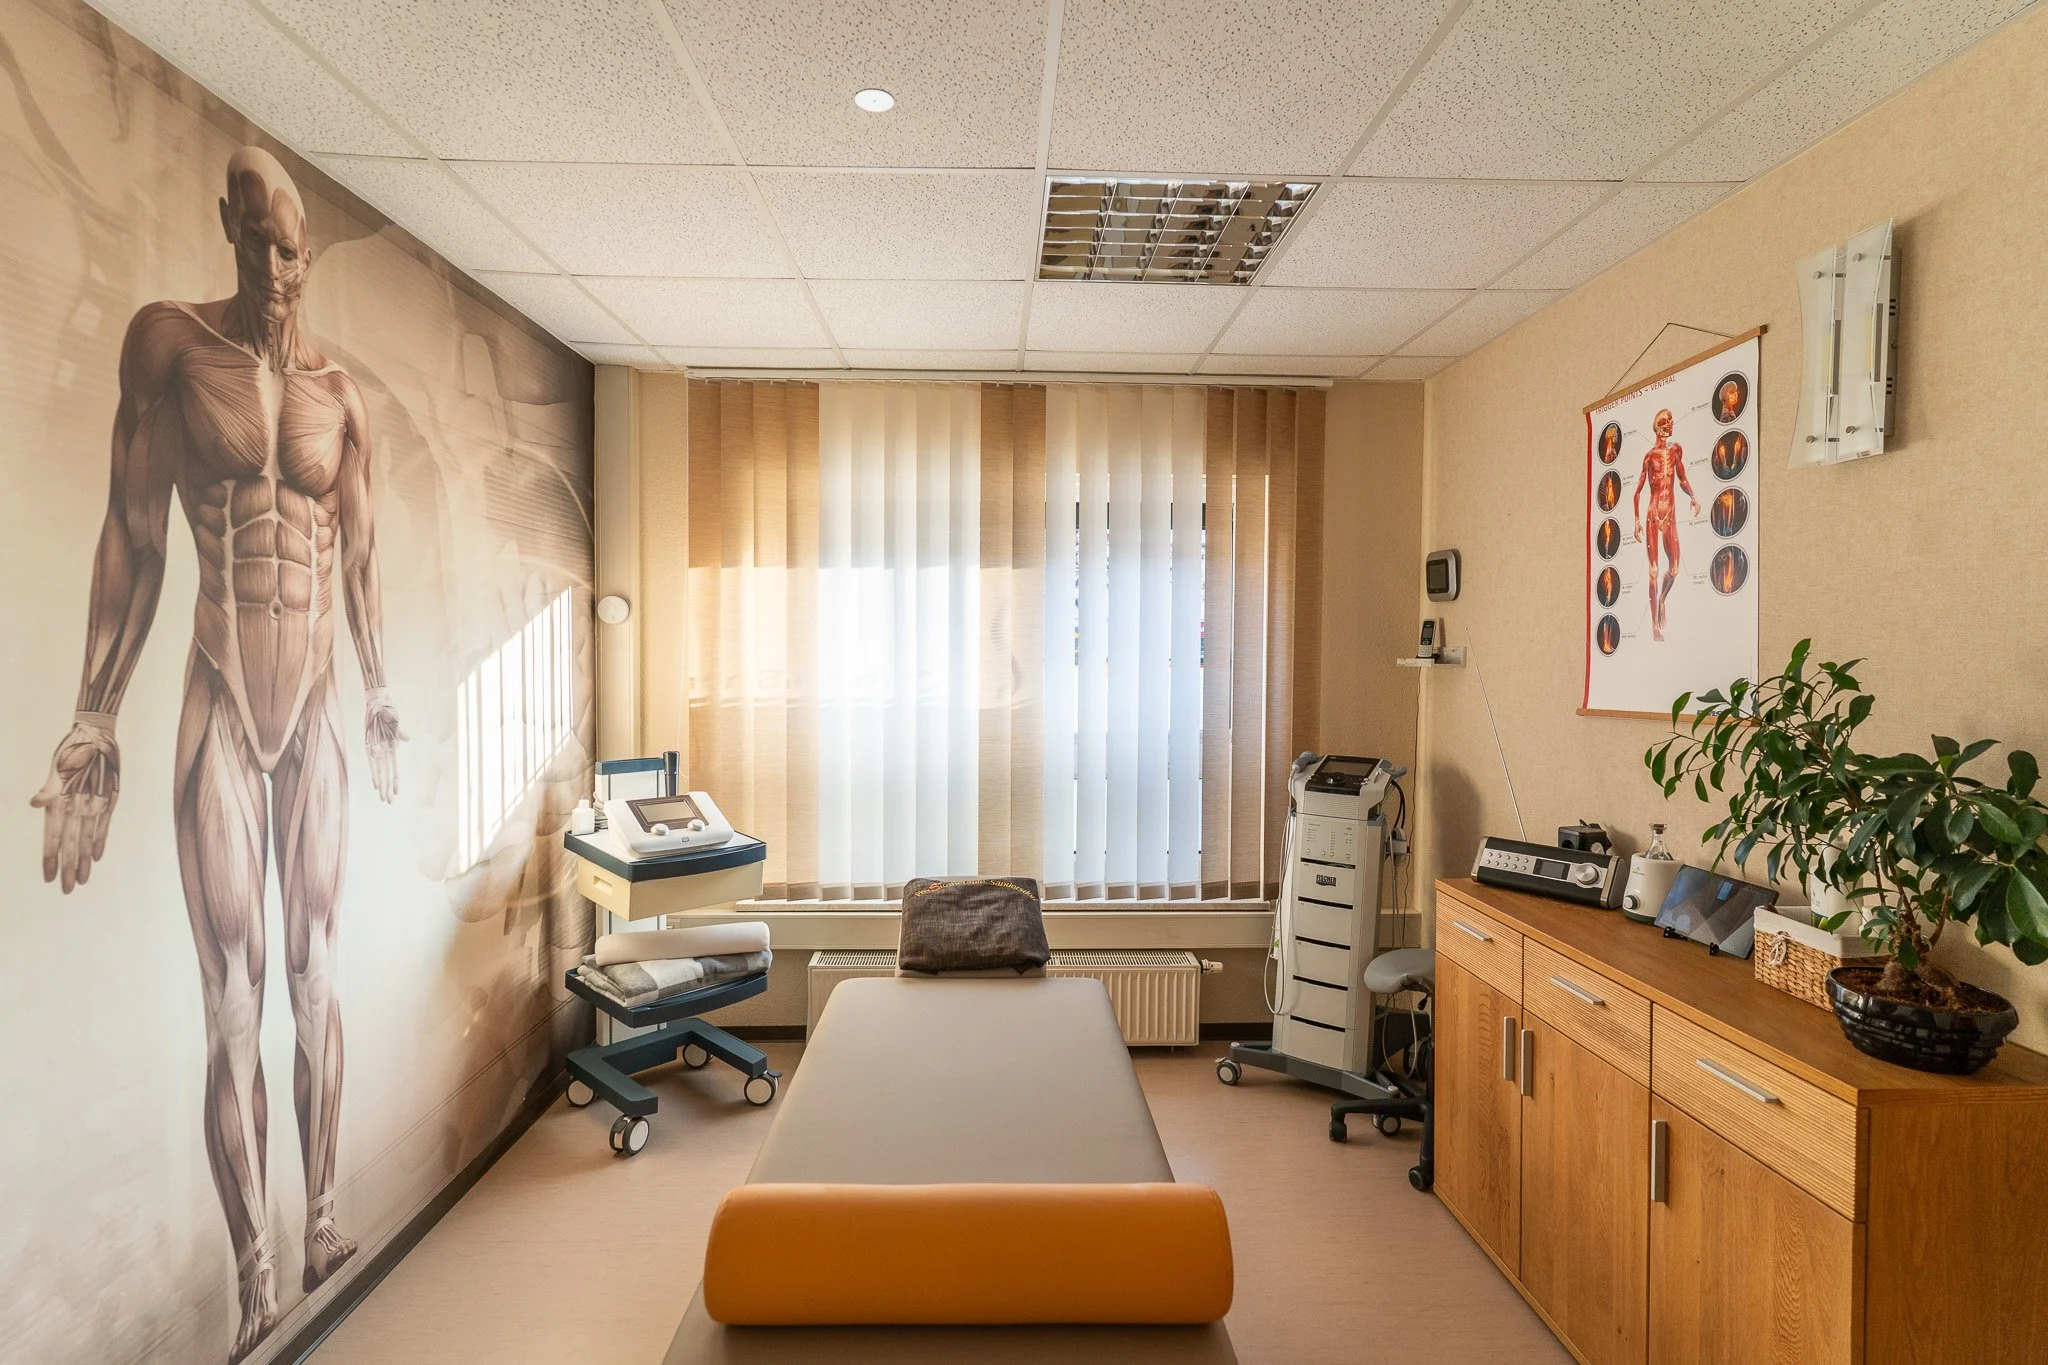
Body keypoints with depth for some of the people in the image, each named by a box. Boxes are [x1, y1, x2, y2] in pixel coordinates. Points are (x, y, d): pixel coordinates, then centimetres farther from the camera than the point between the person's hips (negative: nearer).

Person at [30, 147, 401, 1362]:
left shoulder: (344, 395, 8)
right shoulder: (169, 342, -1)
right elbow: (131, 540, -3)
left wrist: (384, 701, 14)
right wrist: (95, 725, -4)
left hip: (321, 708, 3)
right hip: (219, 707, -2)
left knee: (319, 979, 11)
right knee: (232, 1009, 1)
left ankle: (325, 1220, 27)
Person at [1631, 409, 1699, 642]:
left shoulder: (1676, 450, 7)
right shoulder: (1650, 455, -7)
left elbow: (1682, 479, 21)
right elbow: (1637, 491, -5)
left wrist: (1692, 497, 3)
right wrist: (1637, 521, -9)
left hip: (1670, 513, 5)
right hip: (1653, 513, -5)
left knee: (1674, 568, 1)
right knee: (1654, 570, -3)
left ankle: (1663, 599, 33)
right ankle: (1654, 625, 3)